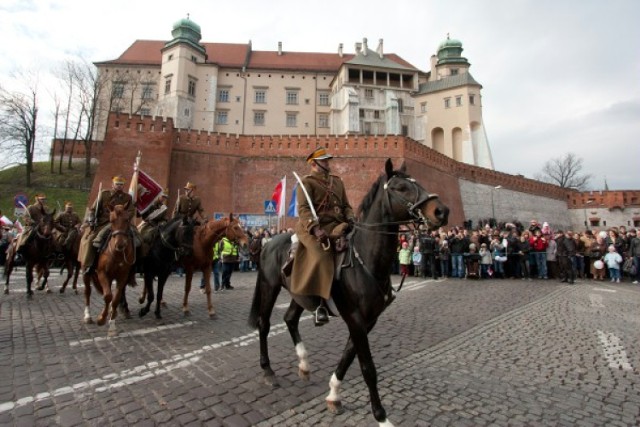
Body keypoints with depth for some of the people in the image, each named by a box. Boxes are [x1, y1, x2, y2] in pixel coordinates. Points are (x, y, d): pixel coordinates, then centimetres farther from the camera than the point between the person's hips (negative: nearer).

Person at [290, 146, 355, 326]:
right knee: (322, 256, -27)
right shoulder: (307, 181, 2)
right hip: (315, 227, -6)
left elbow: (346, 205, 21)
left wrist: (351, 218, -2)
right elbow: (303, 208, -12)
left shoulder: (337, 180, 22)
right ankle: (321, 304, -21)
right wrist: (316, 228, -27)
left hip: (337, 225, 6)